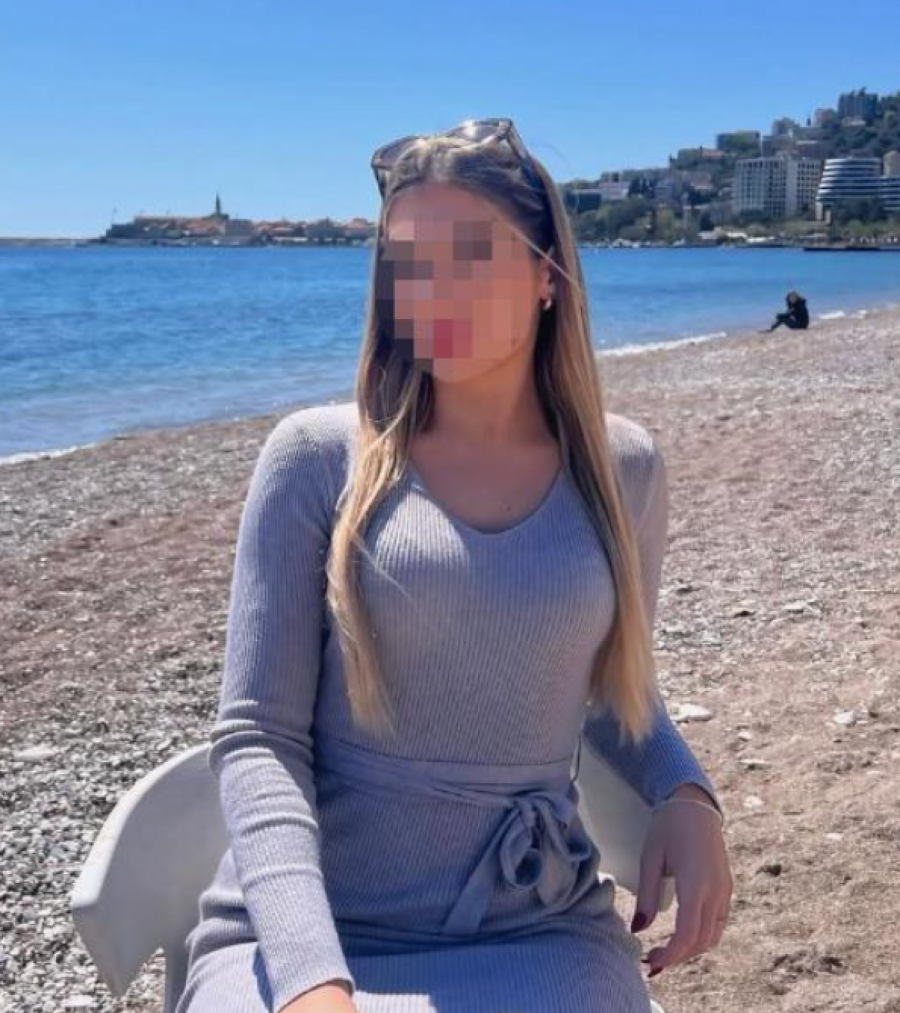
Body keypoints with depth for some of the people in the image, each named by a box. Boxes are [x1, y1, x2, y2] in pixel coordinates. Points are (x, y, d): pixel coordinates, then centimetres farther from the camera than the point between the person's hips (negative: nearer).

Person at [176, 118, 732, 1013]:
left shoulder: (621, 467, 3)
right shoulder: (319, 457, -5)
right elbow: (256, 737, -7)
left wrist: (687, 796, -3)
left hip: (536, 932, 3)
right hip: (307, 931, -2)